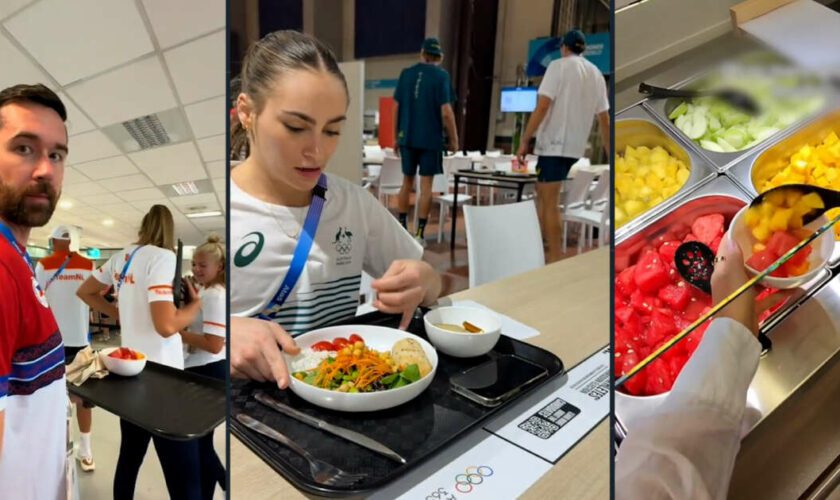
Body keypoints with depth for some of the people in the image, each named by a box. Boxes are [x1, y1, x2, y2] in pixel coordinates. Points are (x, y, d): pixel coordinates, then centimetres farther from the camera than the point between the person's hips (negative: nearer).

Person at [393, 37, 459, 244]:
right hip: (430, 139, -3)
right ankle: (419, 234, 3)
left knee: (407, 182, 16)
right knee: (425, 186, 2)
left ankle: (402, 228, 24)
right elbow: (446, 112, -11)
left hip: (407, 138, 4)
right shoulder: (441, 75, -6)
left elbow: (396, 108, 7)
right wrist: (454, 139, -1)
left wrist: (397, 137, 16)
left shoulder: (406, 73, 5)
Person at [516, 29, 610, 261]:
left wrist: (524, 141, -11)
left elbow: (542, 107, -14)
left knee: (549, 202, -4)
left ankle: (555, 261, -3)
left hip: (554, 143, -7)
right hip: (575, 146, 7)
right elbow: (604, 119, 13)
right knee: (543, 195, 19)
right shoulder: (596, 74, 14)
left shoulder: (559, 66, -4)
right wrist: (610, 155, 17)